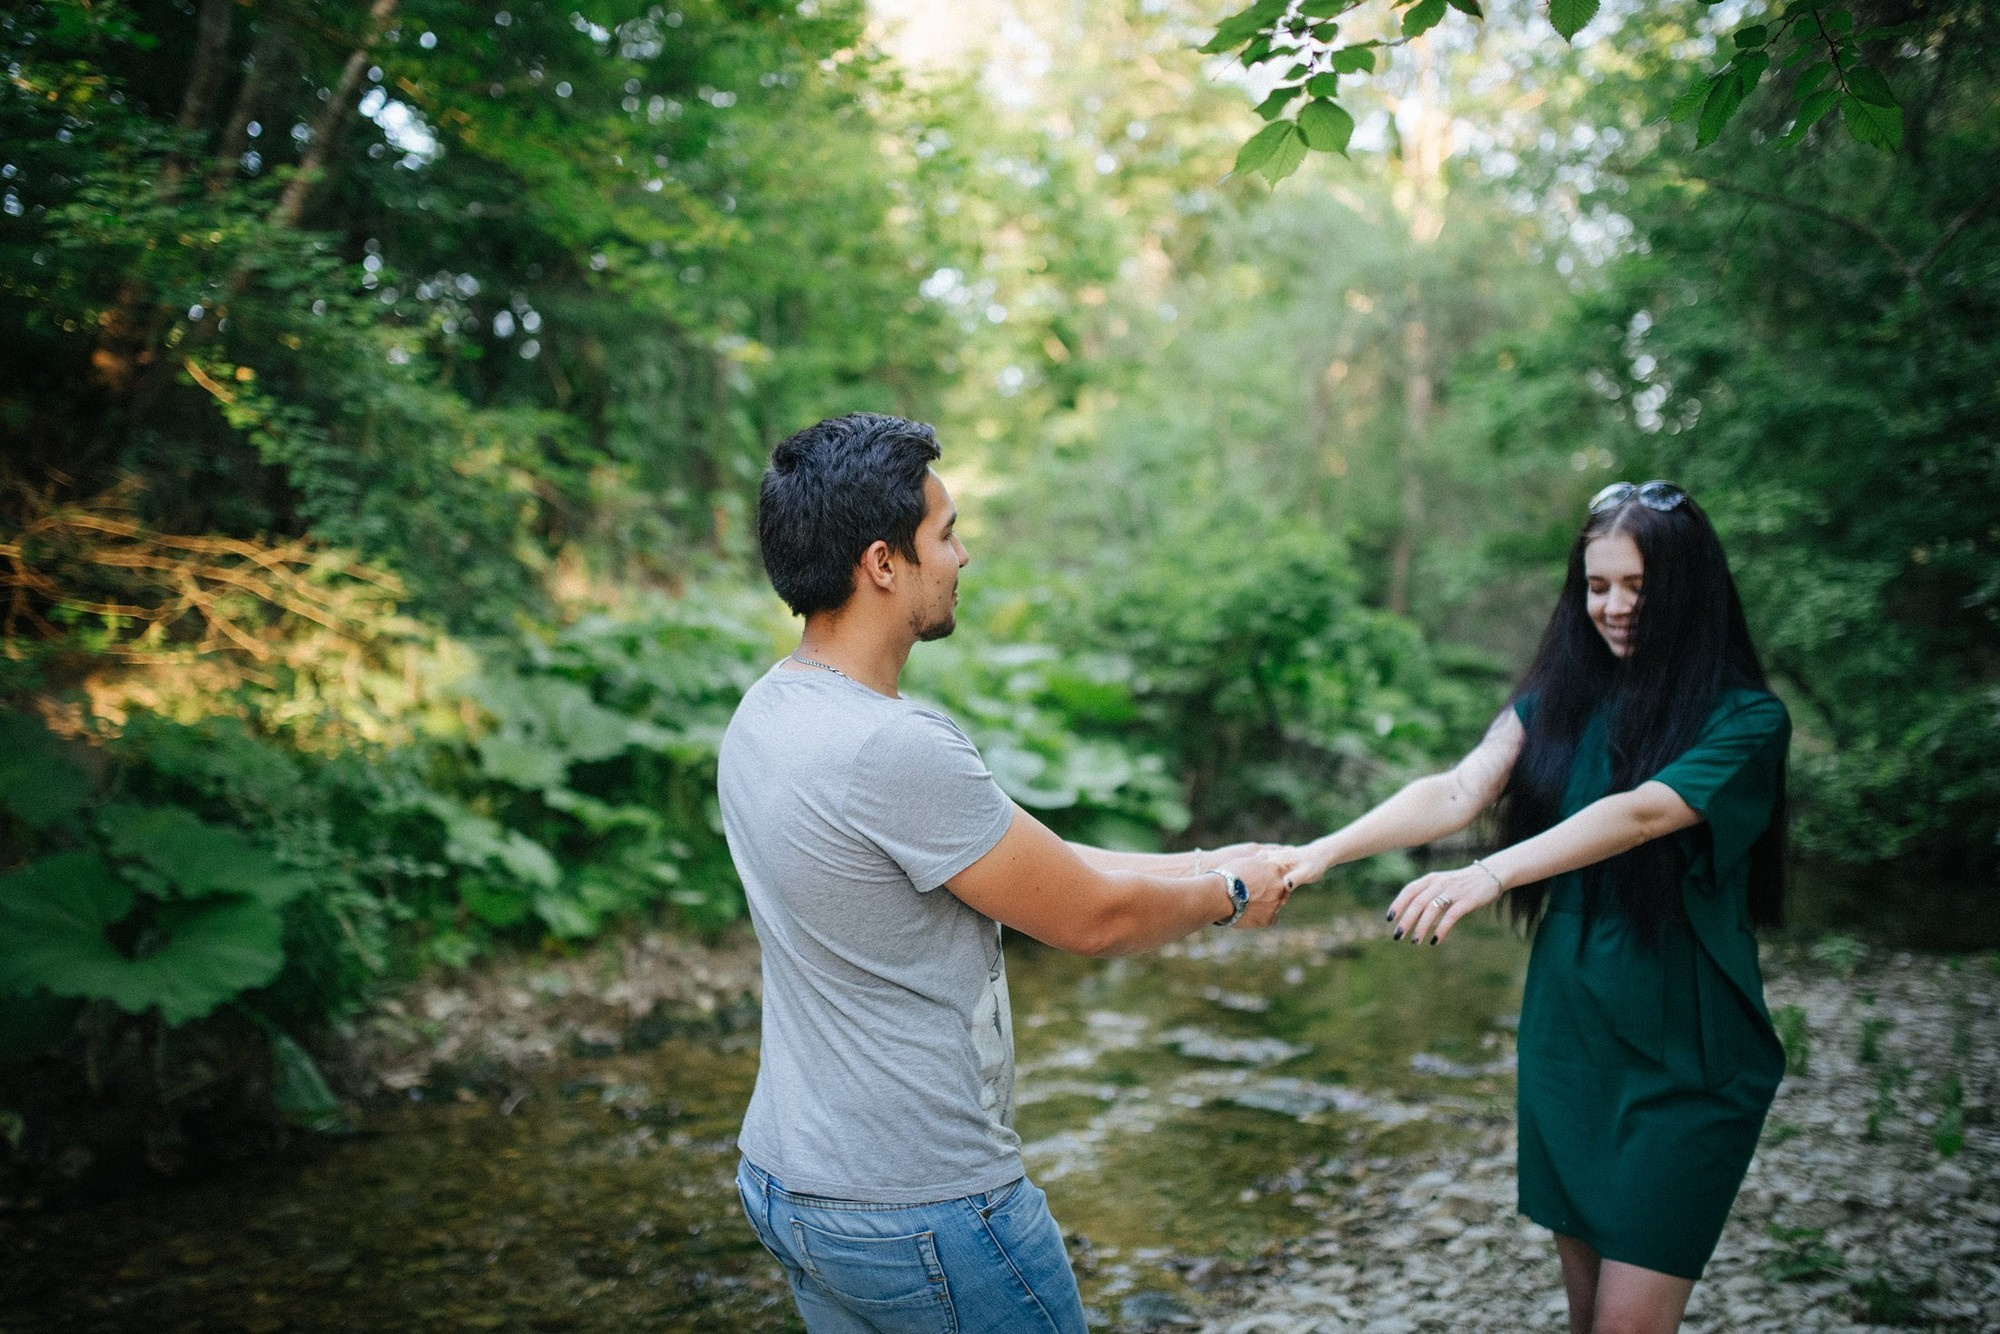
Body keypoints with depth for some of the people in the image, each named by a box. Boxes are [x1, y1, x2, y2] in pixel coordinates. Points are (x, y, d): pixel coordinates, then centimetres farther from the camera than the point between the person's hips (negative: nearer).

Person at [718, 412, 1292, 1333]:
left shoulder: (768, 714, 2)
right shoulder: (893, 749, -28)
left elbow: (1030, 859, 9)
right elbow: (1089, 920, -16)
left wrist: (1194, 865, 11)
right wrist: (1228, 894, 2)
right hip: (922, 1212, -8)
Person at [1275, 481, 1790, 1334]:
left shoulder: (1745, 718, -10)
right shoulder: (1558, 698, 3)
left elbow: (1642, 813, -26)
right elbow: (1457, 793, -10)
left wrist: (1492, 872, -41)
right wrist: (1323, 850, -27)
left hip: (1685, 1058, -4)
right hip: (1565, 1033, 5)